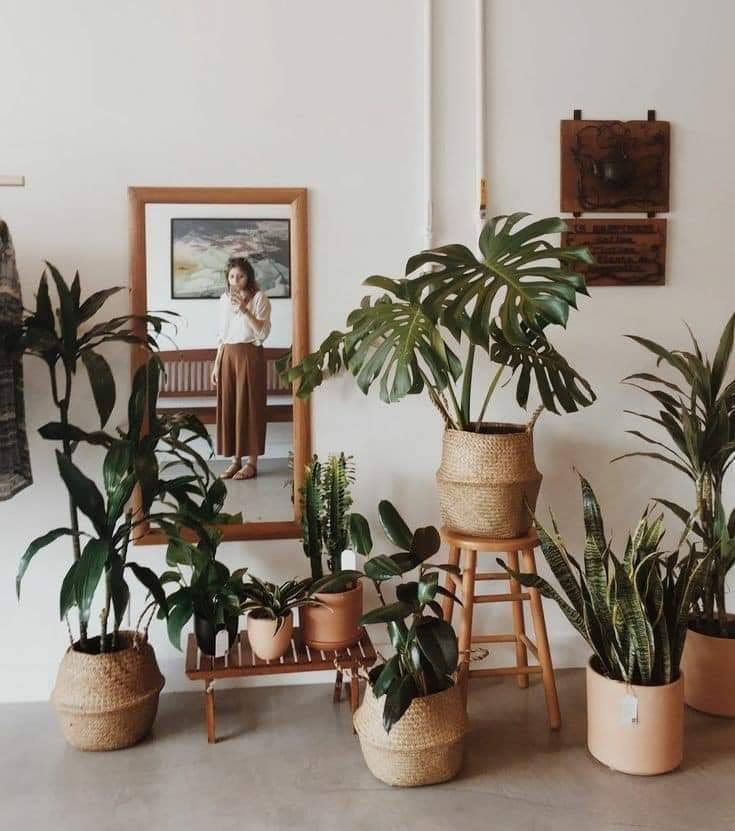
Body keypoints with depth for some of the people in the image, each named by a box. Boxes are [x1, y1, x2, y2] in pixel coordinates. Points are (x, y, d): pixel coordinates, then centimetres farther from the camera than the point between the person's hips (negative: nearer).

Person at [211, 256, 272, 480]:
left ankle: (252, 463, 3)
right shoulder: (224, 299, 12)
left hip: (249, 355, -6)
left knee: (249, 406, -4)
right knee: (228, 407, 5)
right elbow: (222, 335, 16)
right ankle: (235, 460, 13)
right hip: (227, 356, 6)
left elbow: (263, 333, -13)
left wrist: (245, 310, -23)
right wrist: (216, 364, 11)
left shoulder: (259, 298, -5)